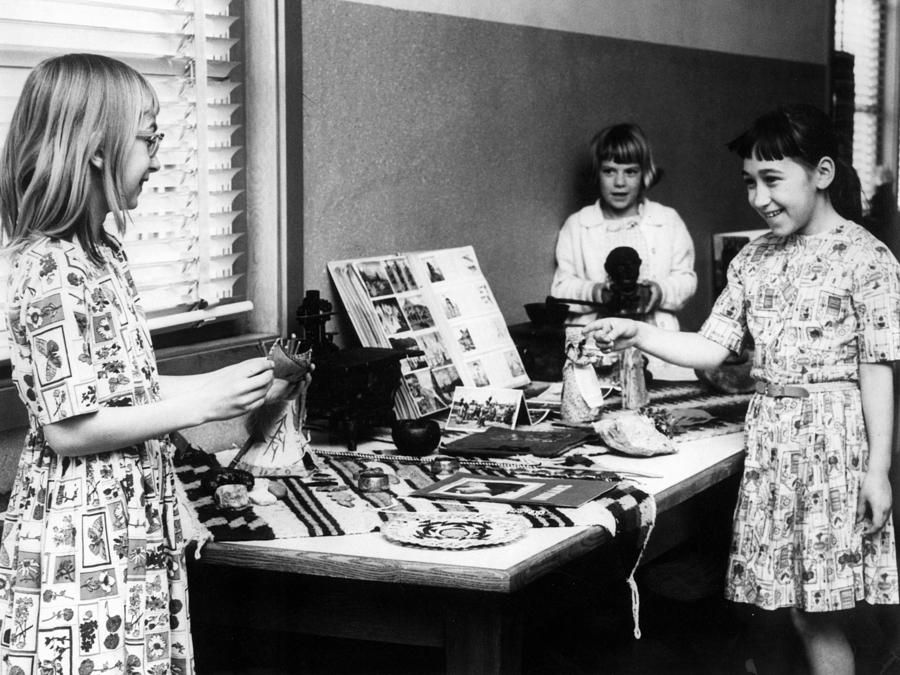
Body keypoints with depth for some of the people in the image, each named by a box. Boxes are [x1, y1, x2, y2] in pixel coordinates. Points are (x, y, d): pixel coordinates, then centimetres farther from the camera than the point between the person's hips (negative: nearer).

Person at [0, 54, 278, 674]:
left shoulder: (101, 252, 11)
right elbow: (69, 427, -20)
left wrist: (229, 383, 11)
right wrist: (201, 405, -17)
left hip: (130, 536, 9)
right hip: (80, 546, -9)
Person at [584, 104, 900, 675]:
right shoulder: (754, 259, 10)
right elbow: (712, 349, 8)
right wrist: (638, 334, -6)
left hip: (833, 438, -5)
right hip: (768, 436, 6)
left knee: (819, 616, -2)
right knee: (780, 606, 7)